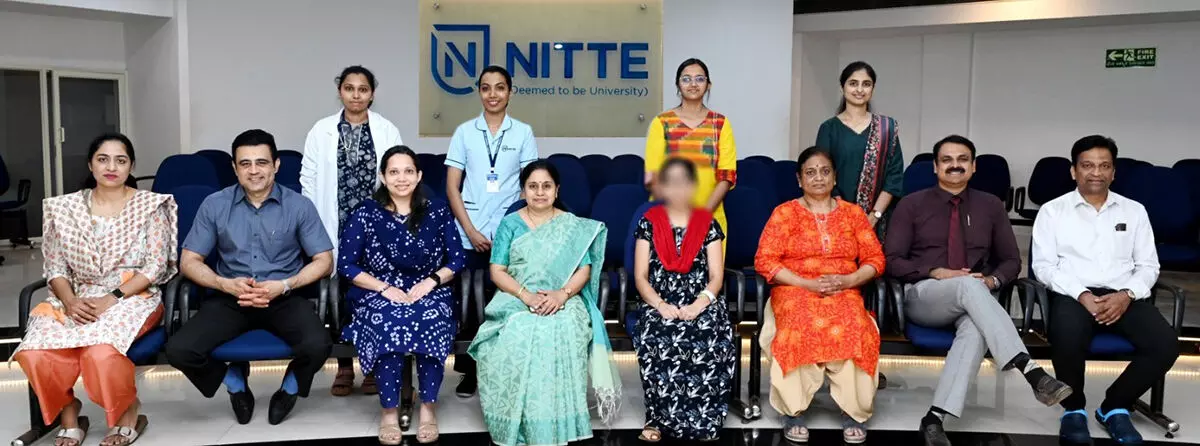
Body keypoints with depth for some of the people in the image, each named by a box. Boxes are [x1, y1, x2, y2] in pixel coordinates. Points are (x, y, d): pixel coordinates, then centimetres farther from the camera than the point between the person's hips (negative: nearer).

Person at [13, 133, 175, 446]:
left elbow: (156, 266, -6)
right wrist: (70, 301, -12)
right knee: (36, 352, -27)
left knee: (101, 351, -35)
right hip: (77, 301, 3)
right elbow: (54, 267, 7)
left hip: (133, 298, -3)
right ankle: (67, 412, 1)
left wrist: (112, 299, -16)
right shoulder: (66, 208, 10)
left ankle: (128, 411, -5)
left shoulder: (151, 205, 1)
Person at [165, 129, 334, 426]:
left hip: (284, 298, -1)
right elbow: (189, 262, 4)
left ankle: (291, 386, 8)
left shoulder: (299, 206, -1)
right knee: (179, 350, -22)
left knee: (318, 346, -30)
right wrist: (226, 284, -15)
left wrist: (284, 285, -17)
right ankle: (234, 380, 12)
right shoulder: (214, 205, 2)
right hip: (230, 298, 2)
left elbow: (324, 261, -1)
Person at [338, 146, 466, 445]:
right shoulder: (365, 214, 1)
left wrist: (431, 281, -11)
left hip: (428, 293, 1)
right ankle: (389, 411, -18)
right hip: (380, 295, -1)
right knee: (388, 327, -34)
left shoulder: (438, 212, 6)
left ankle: (428, 407, -16)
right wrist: (385, 288, -11)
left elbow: (457, 259, 7)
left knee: (431, 325, -32)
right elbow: (346, 265, -1)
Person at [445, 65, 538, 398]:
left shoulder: (523, 132, 6)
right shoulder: (465, 131, 7)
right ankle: (468, 371, 12)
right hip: (470, 234, 1)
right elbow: (451, 187, 4)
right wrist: (471, 231, -4)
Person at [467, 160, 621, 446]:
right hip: (516, 301, 1)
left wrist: (562, 294, -17)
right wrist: (526, 295, -16)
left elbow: (584, 270, 3)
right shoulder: (510, 224, 9)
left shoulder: (572, 226, 10)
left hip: (563, 301, 0)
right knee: (514, 339, -33)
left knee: (560, 335, -35)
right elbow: (497, 272, 2)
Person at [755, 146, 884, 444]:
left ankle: (853, 411, -23)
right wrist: (807, 284, -14)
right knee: (803, 327, -36)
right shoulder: (785, 213, 6)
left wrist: (848, 280, -11)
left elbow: (875, 259, 9)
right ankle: (794, 409, -26)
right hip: (795, 291, -2)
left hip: (844, 292, 2)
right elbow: (764, 261, -4)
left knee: (854, 330, -33)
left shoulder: (853, 213, 14)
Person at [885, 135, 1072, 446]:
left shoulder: (991, 206, 15)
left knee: (976, 328, -37)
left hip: (972, 299, 2)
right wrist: (937, 273, -15)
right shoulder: (912, 205, 7)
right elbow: (892, 260, 1)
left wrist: (992, 280, -8)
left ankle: (935, 417, -40)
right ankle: (1033, 373, -46)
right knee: (968, 285, -37)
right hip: (924, 296, -2)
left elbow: (1012, 260, 16)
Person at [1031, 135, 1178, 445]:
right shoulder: (1053, 210, 8)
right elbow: (1043, 265, 0)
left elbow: (1148, 265, 12)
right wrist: (1082, 295, -16)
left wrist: (1126, 295, -9)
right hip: (1072, 294, -3)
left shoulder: (1134, 211, 17)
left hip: (1123, 296, 3)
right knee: (1069, 339, -36)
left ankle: (1115, 407, -1)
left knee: (1166, 344, -25)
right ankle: (1074, 409, -7)